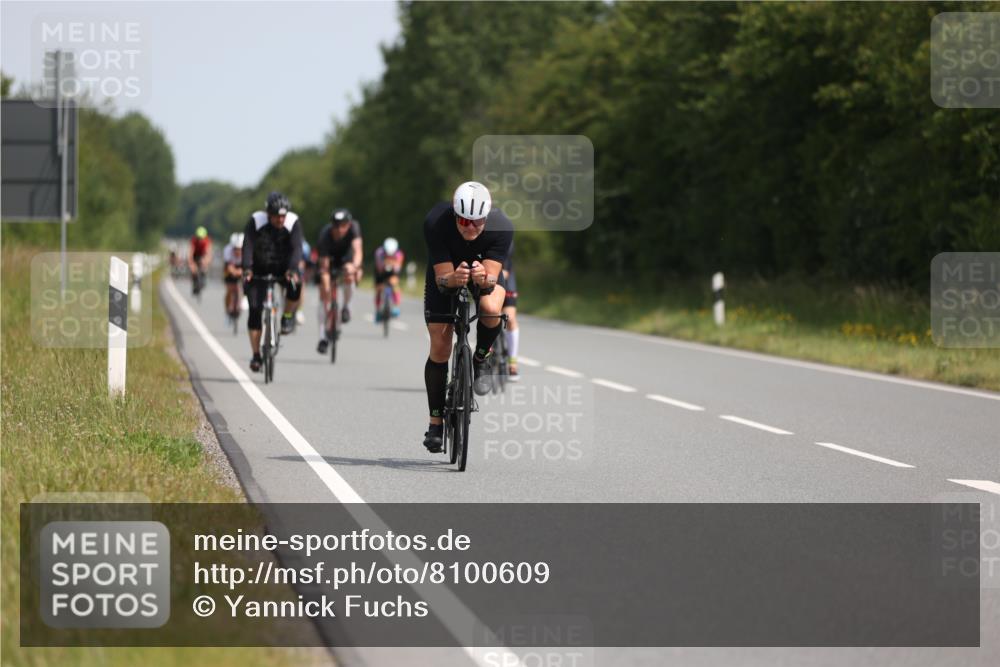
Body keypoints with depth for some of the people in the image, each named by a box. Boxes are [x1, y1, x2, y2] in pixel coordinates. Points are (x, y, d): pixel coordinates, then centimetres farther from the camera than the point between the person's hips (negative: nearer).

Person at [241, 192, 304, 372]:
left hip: (283, 268, 0)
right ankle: (256, 355, -1)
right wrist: (247, 268, -45)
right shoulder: (256, 221, -21)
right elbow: (248, 246, -29)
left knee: (295, 285, -33)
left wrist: (292, 269, -47)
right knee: (255, 309, -10)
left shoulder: (293, 222, -19)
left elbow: (296, 248, -29)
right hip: (259, 269, 0)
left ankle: (288, 316, -4)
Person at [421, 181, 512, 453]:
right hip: (446, 274, 0)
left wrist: (484, 279, -59)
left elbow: (492, 276, -36)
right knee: (439, 348, -6)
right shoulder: (435, 223, -34)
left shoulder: (501, 227, -33)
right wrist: (453, 278, -56)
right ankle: (435, 421, 8)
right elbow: (442, 277, -34)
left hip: (485, 274, 0)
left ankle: (481, 360, -5)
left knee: (490, 308, -35)